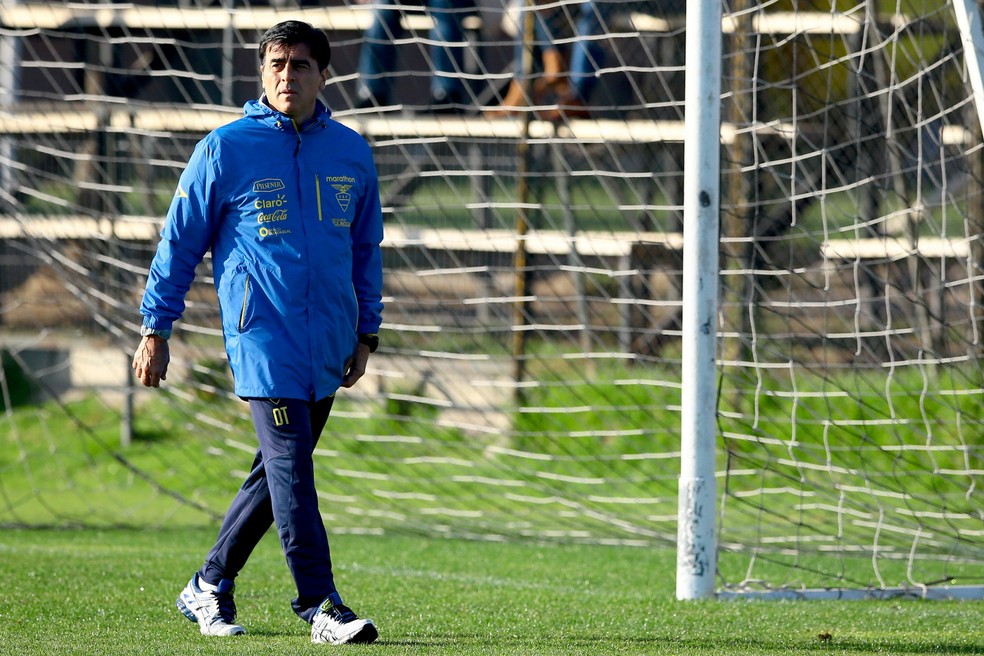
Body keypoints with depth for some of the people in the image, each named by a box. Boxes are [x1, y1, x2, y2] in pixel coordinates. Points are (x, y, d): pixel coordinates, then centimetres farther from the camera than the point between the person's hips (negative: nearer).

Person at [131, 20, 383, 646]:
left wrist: (366, 333, 16)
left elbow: (366, 249, 19)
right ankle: (320, 606, -12)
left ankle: (209, 587, 24)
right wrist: (155, 329, 1)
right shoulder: (225, 149, -2)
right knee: (291, 472, -12)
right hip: (264, 338, -5)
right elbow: (180, 242, 3)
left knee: (280, 472, 10)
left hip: (329, 346, 5)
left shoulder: (352, 153, 9)